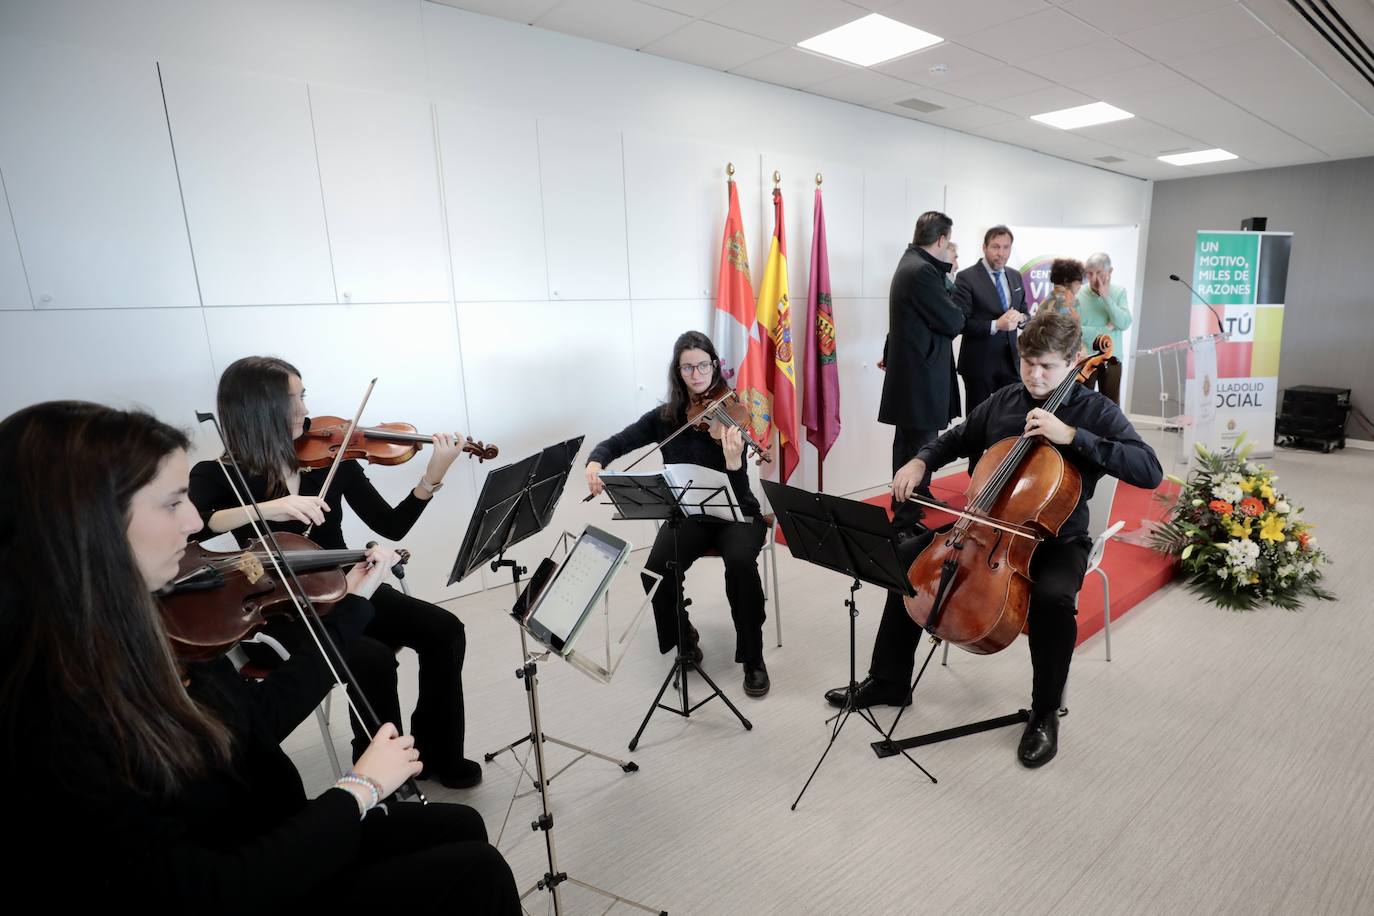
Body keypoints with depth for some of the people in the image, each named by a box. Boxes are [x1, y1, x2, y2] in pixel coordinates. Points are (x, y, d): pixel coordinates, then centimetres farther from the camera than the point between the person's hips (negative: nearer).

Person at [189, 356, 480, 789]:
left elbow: (391, 527, -5)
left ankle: (436, 754, 3)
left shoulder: (331, 458, -1)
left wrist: (432, 478, -19)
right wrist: (263, 508, -35)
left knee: (444, 630, -16)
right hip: (279, 613, -3)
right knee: (372, 660, -29)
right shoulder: (216, 476, -5)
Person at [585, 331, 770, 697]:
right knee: (656, 570, -26)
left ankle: (753, 659, -11)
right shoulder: (665, 417, -1)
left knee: (741, 562, -33)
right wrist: (595, 463, -20)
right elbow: (614, 443, 3)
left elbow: (737, 494, -18)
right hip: (686, 515, 2)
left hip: (736, 514, -2)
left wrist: (734, 459, -40)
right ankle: (685, 642, 4)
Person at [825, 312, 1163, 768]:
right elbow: (957, 439, 18)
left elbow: (1150, 472, -22)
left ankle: (1045, 713, -6)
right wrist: (920, 462, -2)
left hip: (1056, 540, -4)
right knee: (909, 559, -8)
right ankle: (888, 681, 8)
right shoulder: (1004, 400, 3)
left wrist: (1072, 435, -30)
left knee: (1053, 599, -35)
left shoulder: (1096, 411, -9)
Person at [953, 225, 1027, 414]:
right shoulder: (966, 278, -8)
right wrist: (995, 325, -23)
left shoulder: (1015, 276, 12)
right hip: (979, 363, -5)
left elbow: (1023, 311, 18)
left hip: (1011, 360, 5)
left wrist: (1020, 317, -6)